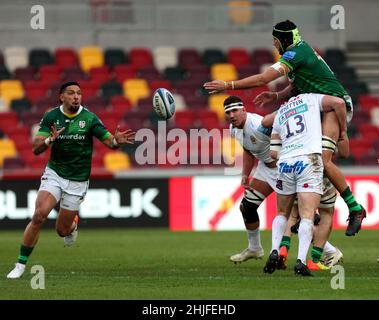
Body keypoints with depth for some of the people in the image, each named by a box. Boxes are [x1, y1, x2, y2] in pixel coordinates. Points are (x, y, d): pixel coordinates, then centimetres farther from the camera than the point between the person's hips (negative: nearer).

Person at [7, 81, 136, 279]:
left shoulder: (89, 119, -9)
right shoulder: (50, 117, -6)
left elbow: (109, 142, -9)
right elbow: (36, 149, -10)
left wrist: (117, 140, -33)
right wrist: (50, 140, -32)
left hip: (77, 180, 0)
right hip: (54, 174, 0)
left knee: (62, 230, 4)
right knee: (39, 215, -22)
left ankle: (73, 224, 44)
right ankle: (20, 265, -12)